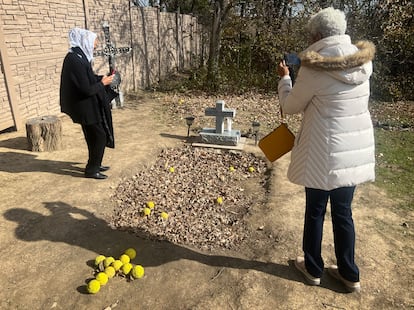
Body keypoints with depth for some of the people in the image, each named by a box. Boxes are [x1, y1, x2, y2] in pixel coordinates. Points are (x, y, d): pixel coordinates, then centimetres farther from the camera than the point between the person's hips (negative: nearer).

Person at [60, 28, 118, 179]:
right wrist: (102, 83, -10)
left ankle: (95, 165, 32)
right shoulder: (75, 60, -23)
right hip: (86, 108, -9)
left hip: (89, 106, 9)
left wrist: (102, 78, 1)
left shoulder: (79, 56, 7)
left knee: (95, 136, 18)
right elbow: (86, 89, -24)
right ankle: (91, 170, 12)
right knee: (100, 136, 0)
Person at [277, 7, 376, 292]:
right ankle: (349, 274, 32)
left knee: (315, 211, 13)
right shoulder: (362, 61, 3)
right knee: (343, 211, 19)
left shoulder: (313, 68, -16)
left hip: (325, 152, -6)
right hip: (357, 149, 6)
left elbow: (291, 106, -2)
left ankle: (313, 269, 32)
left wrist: (284, 78, 13)